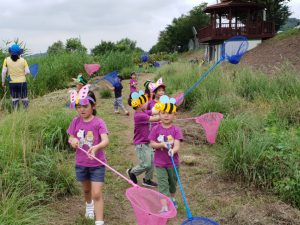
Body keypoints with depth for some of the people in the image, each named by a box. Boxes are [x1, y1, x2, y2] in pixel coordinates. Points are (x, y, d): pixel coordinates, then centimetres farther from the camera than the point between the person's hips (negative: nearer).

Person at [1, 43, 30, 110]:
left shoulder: (7, 60, -5)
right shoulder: (23, 60, -8)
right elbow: (27, 72, -9)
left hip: (12, 83, 1)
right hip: (22, 82, -1)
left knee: (14, 99, 9)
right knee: (24, 99, 10)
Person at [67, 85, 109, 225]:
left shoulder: (99, 122, -17)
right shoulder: (76, 121, -4)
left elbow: (106, 141, -30)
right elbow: (71, 139, 4)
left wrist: (96, 147, -51)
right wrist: (73, 141, -21)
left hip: (97, 164, -4)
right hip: (81, 164, 5)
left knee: (97, 194, -8)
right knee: (86, 190, 26)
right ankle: (89, 205, 58)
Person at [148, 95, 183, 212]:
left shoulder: (176, 130, -11)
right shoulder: (156, 129, -7)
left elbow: (177, 145, -20)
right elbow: (152, 144, -7)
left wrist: (173, 151, -42)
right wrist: (162, 144, -25)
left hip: (173, 162, 1)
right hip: (160, 163, -1)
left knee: (173, 183, 20)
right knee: (163, 184, -3)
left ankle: (172, 199, 46)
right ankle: (164, 207, -2)